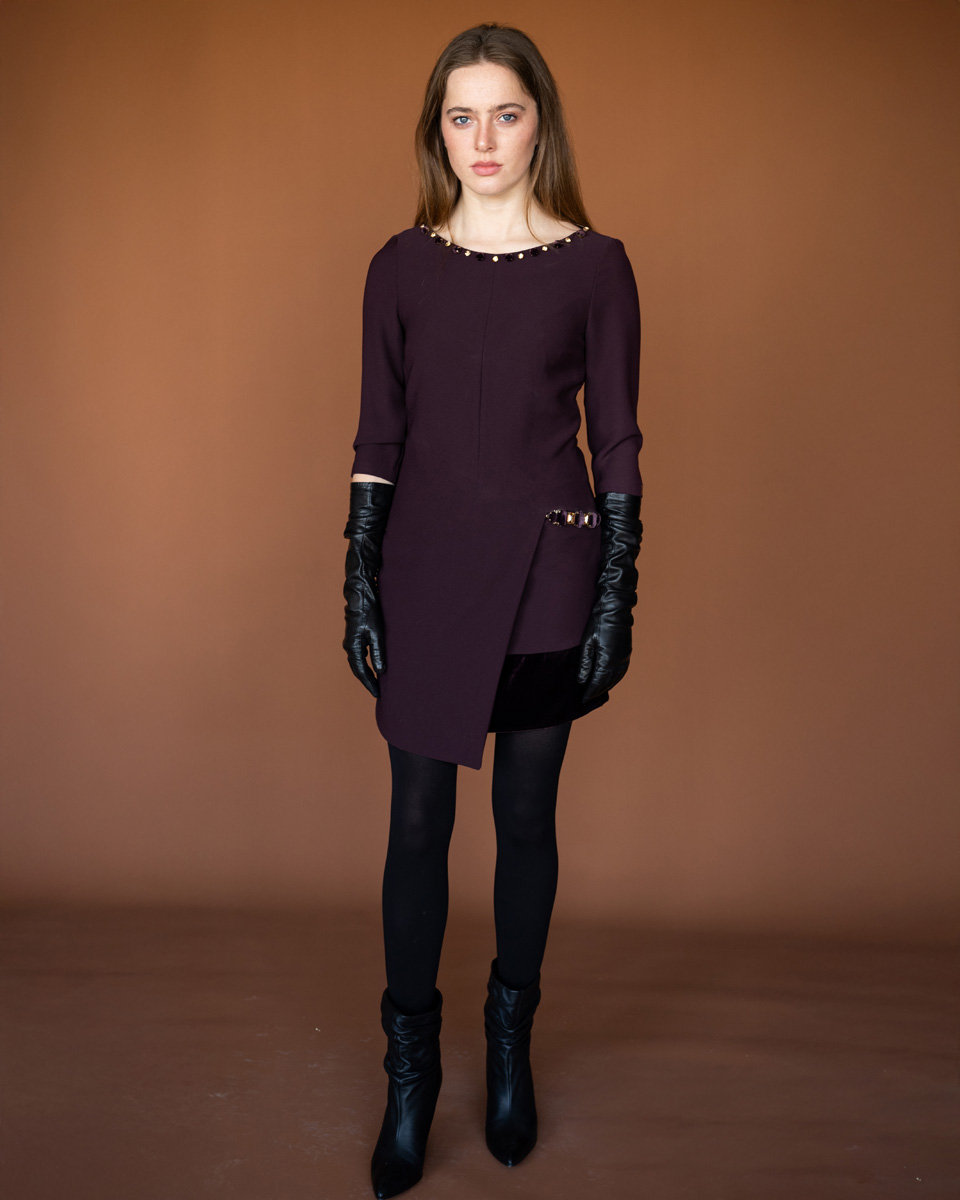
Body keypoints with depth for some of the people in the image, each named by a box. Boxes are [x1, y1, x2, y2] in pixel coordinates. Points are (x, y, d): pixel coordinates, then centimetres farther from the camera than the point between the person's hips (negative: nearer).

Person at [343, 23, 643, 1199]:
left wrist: (617, 596, -5)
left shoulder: (594, 264, 0)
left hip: (544, 568, -1)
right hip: (426, 568, 1)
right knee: (417, 821, 5)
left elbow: (616, 438, 0)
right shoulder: (400, 266, 4)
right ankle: (409, 1071, 21)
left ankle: (511, 1045, 31)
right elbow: (377, 436, 4)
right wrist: (360, 588, 0)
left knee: (526, 815, 10)